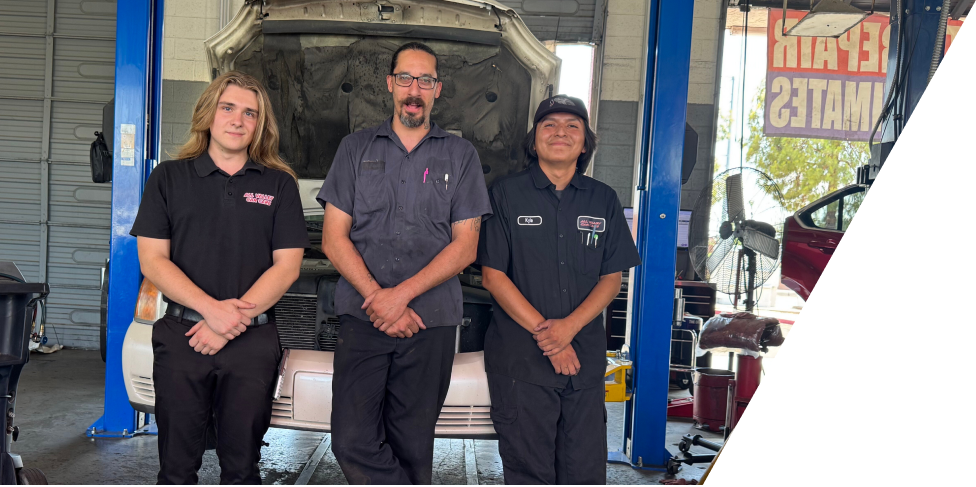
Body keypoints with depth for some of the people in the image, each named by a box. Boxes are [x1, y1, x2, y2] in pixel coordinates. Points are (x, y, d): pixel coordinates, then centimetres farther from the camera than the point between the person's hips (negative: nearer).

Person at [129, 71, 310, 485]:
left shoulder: (280, 184, 8)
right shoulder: (169, 178, 7)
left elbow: (286, 267, 1)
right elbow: (152, 260, -1)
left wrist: (232, 320, -11)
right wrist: (212, 308, -14)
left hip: (253, 342, 0)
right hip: (180, 336, 0)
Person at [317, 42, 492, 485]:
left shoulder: (460, 155, 9)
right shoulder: (356, 149, 11)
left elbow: (465, 246, 2)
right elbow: (334, 238, 5)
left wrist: (402, 294, -10)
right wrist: (377, 298, -9)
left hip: (431, 323, 0)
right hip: (361, 316, 1)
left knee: (412, 445, 6)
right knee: (352, 443, -9)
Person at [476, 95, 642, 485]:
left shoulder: (603, 200, 10)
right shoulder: (506, 194, 2)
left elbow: (612, 278, 6)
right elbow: (492, 276, -4)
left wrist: (570, 326, -11)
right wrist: (544, 334, -11)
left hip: (586, 356, 3)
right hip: (520, 358, -2)